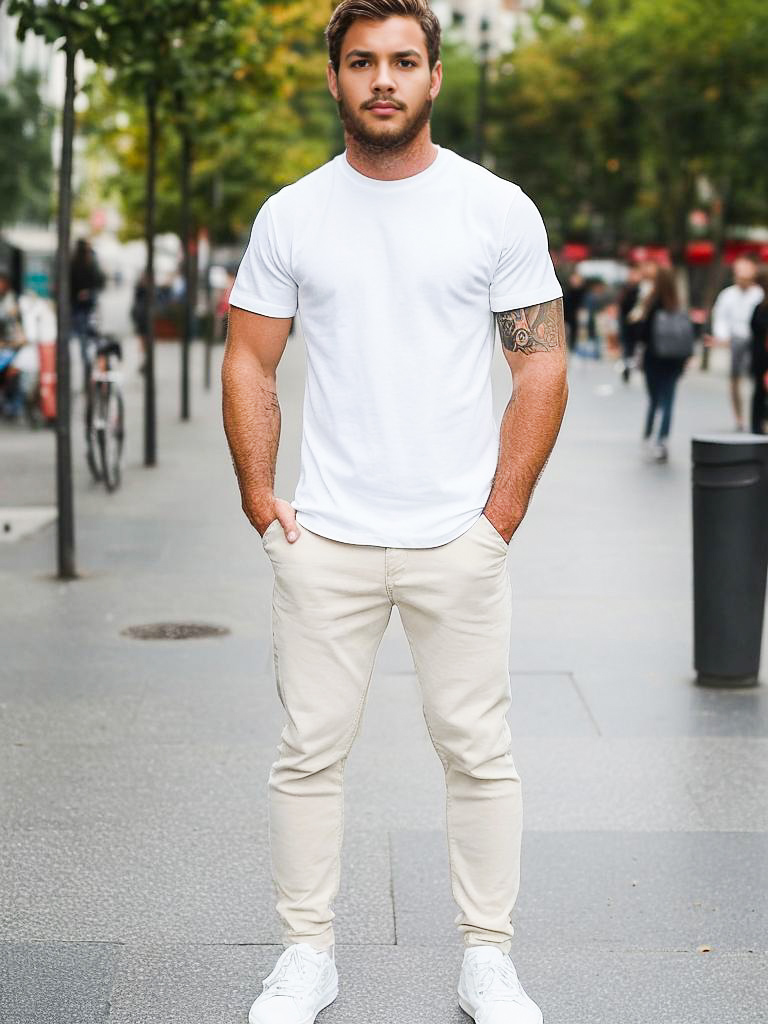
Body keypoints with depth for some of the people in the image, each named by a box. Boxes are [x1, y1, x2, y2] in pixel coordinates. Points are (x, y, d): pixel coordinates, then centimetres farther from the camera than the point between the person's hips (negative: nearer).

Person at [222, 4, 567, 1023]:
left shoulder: (497, 209, 0)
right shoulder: (290, 215, 5)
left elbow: (542, 366, 1)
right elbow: (249, 364, 9)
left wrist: (502, 514, -5)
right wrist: (260, 499, 0)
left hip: (459, 542, -1)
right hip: (324, 541, 1)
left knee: (479, 754, 5)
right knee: (310, 753, 6)